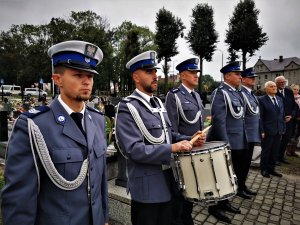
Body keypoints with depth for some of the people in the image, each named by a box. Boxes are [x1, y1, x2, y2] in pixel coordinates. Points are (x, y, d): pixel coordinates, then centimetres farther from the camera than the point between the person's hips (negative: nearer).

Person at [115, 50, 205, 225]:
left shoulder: (158, 103, 9)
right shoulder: (127, 108, -18)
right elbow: (133, 149, -26)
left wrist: (189, 139, -3)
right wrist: (172, 148, -28)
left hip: (168, 181, 8)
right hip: (147, 187, -8)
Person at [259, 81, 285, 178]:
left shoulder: (280, 99, 11)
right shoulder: (262, 100, -9)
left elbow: (282, 115, 14)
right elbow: (260, 117, -11)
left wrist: (283, 128, 10)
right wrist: (261, 131, -15)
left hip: (278, 131, 6)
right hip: (268, 131, -6)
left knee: (275, 152, 14)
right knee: (266, 151, 7)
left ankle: (271, 169, 28)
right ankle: (264, 169, 23)